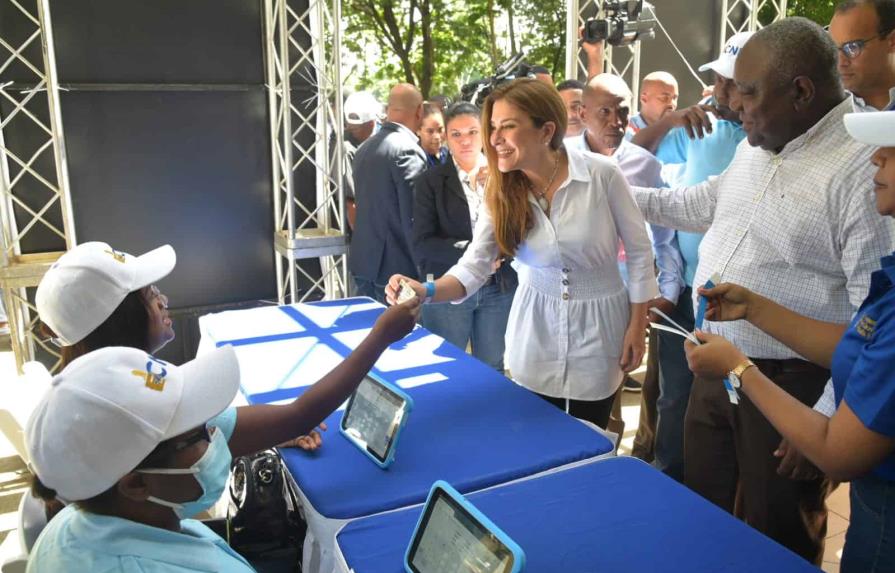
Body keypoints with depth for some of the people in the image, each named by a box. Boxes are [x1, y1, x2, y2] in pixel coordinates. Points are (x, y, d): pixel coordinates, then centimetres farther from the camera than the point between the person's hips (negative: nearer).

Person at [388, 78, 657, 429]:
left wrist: (637, 327, -6)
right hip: (535, 326, 3)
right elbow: (474, 266, -14)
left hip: (597, 323, -2)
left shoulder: (601, 174, -18)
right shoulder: (501, 192, -9)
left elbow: (638, 250, -8)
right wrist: (426, 291, -33)